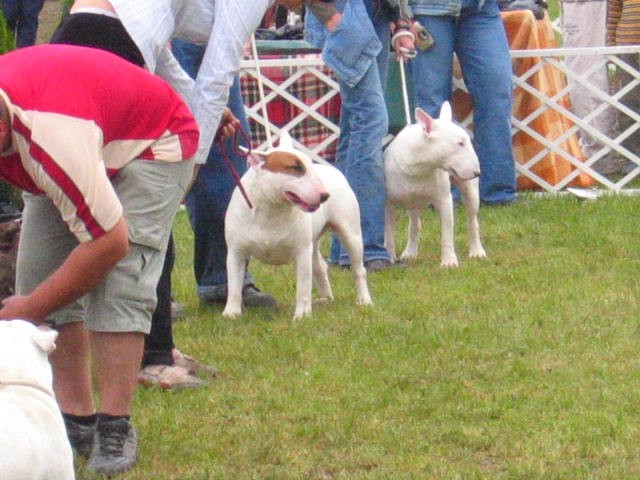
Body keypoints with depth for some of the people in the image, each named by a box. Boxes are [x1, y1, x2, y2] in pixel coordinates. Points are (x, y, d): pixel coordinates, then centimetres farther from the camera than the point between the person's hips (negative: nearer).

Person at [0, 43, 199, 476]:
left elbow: (111, 241, -36)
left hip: (152, 145, -7)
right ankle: (76, 417, -1)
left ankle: (116, 427, -15)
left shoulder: (51, 134, -45)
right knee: (38, 274, -6)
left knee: (118, 282, -21)